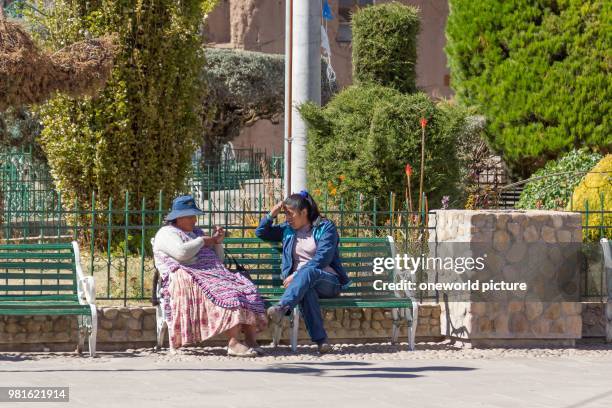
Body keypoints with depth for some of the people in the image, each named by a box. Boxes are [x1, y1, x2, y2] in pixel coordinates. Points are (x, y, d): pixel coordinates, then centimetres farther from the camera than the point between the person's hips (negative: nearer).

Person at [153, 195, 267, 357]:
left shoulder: (197, 232, 31)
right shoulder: (167, 233, 7)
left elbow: (217, 260, 30)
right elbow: (181, 252, -15)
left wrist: (217, 241, 13)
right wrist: (202, 241, -1)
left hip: (212, 275, 8)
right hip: (186, 280, -8)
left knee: (247, 290, -18)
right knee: (228, 295, -33)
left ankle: (250, 339, -29)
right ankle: (234, 343, -41)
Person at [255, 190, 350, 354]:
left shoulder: (325, 227, 2)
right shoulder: (288, 229, 19)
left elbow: (322, 259, -11)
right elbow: (261, 232, 26)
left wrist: (296, 275, -19)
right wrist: (272, 214, 7)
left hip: (329, 281, -3)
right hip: (301, 282, 3)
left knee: (308, 272, -39)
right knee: (306, 290, -37)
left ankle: (281, 308, -62)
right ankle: (320, 340, -49)